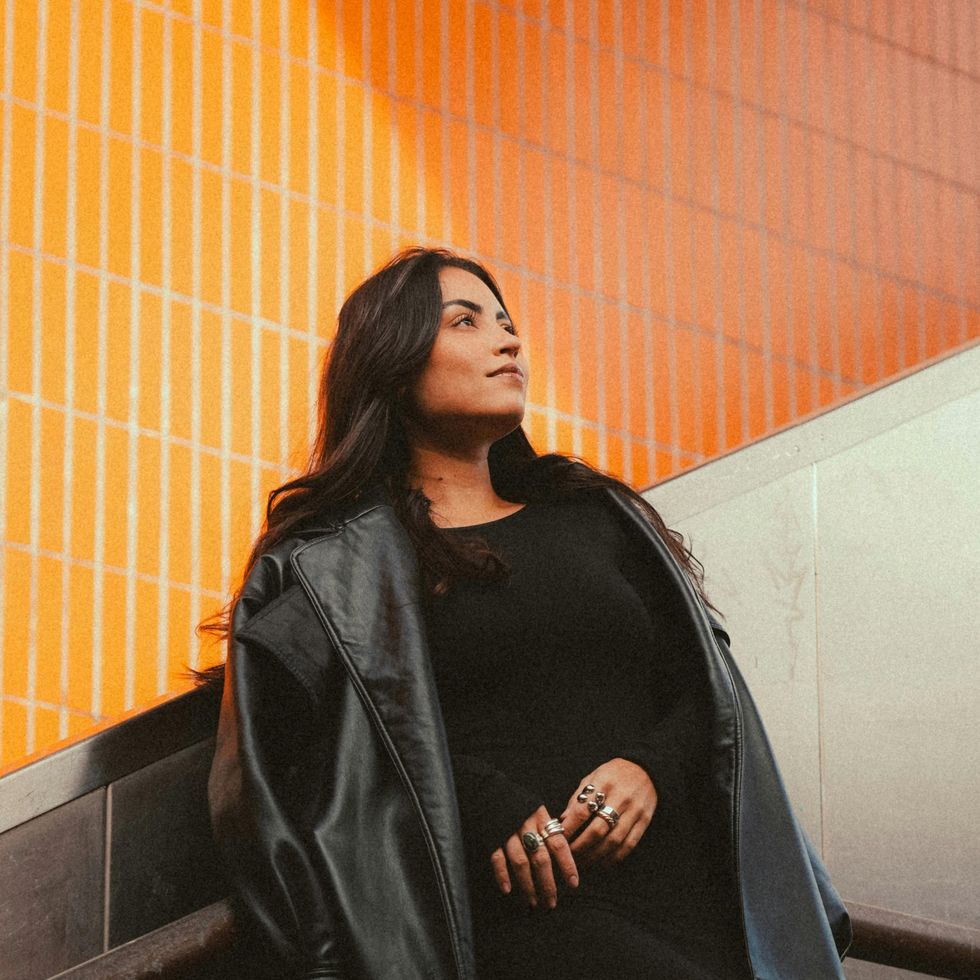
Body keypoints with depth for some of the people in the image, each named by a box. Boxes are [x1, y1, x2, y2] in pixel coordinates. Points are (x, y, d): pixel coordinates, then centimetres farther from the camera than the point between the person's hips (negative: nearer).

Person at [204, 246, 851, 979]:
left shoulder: (595, 514, 27)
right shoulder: (326, 565, 12)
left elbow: (707, 685, 22)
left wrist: (653, 768, 0)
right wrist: (473, 803, -14)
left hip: (687, 884, 5)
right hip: (528, 911, -4)